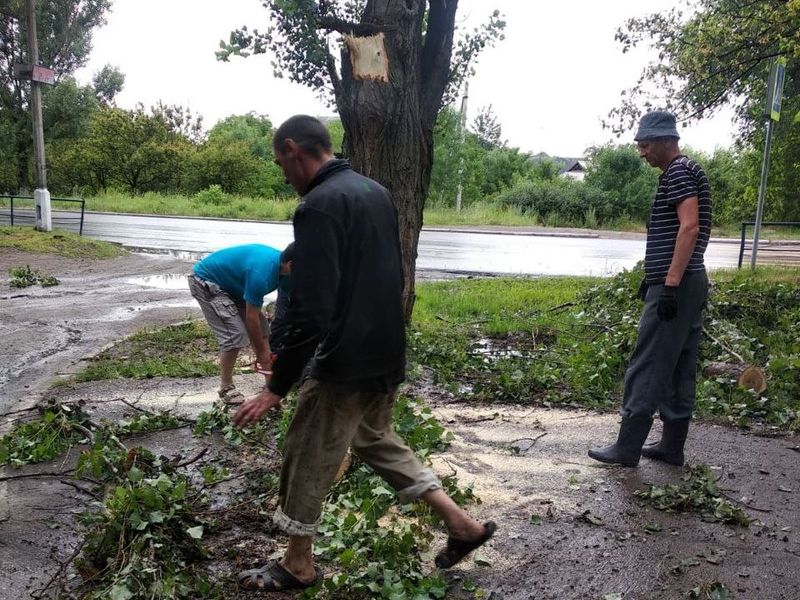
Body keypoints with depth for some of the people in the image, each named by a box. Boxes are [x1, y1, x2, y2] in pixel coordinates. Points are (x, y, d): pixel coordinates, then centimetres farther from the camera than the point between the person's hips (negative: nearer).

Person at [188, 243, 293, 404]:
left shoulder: (284, 270, -11)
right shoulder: (261, 274, -37)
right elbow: (251, 317, -27)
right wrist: (261, 352, -15)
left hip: (231, 284, 9)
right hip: (205, 282, -9)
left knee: (262, 329, 4)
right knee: (235, 334, -17)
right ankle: (226, 387, -1)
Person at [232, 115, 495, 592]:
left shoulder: (319, 206, -19)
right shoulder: (376, 191, 10)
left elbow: (312, 312, -25)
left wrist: (277, 388, -19)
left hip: (346, 362, -9)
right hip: (388, 355, 9)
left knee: (308, 461, 9)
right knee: (376, 439, 25)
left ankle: (299, 566, 28)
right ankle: (463, 523, 27)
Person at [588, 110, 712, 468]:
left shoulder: (678, 172, -10)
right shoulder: (685, 172, 21)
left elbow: (690, 228, -21)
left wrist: (670, 284, -25)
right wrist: (654, 277, 24)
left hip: (675, 285, -11)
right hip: (689, 283, 11)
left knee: (647, 367, -7)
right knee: (679, 369, 11)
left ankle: (627, 447, -2)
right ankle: (672, 446, 18)